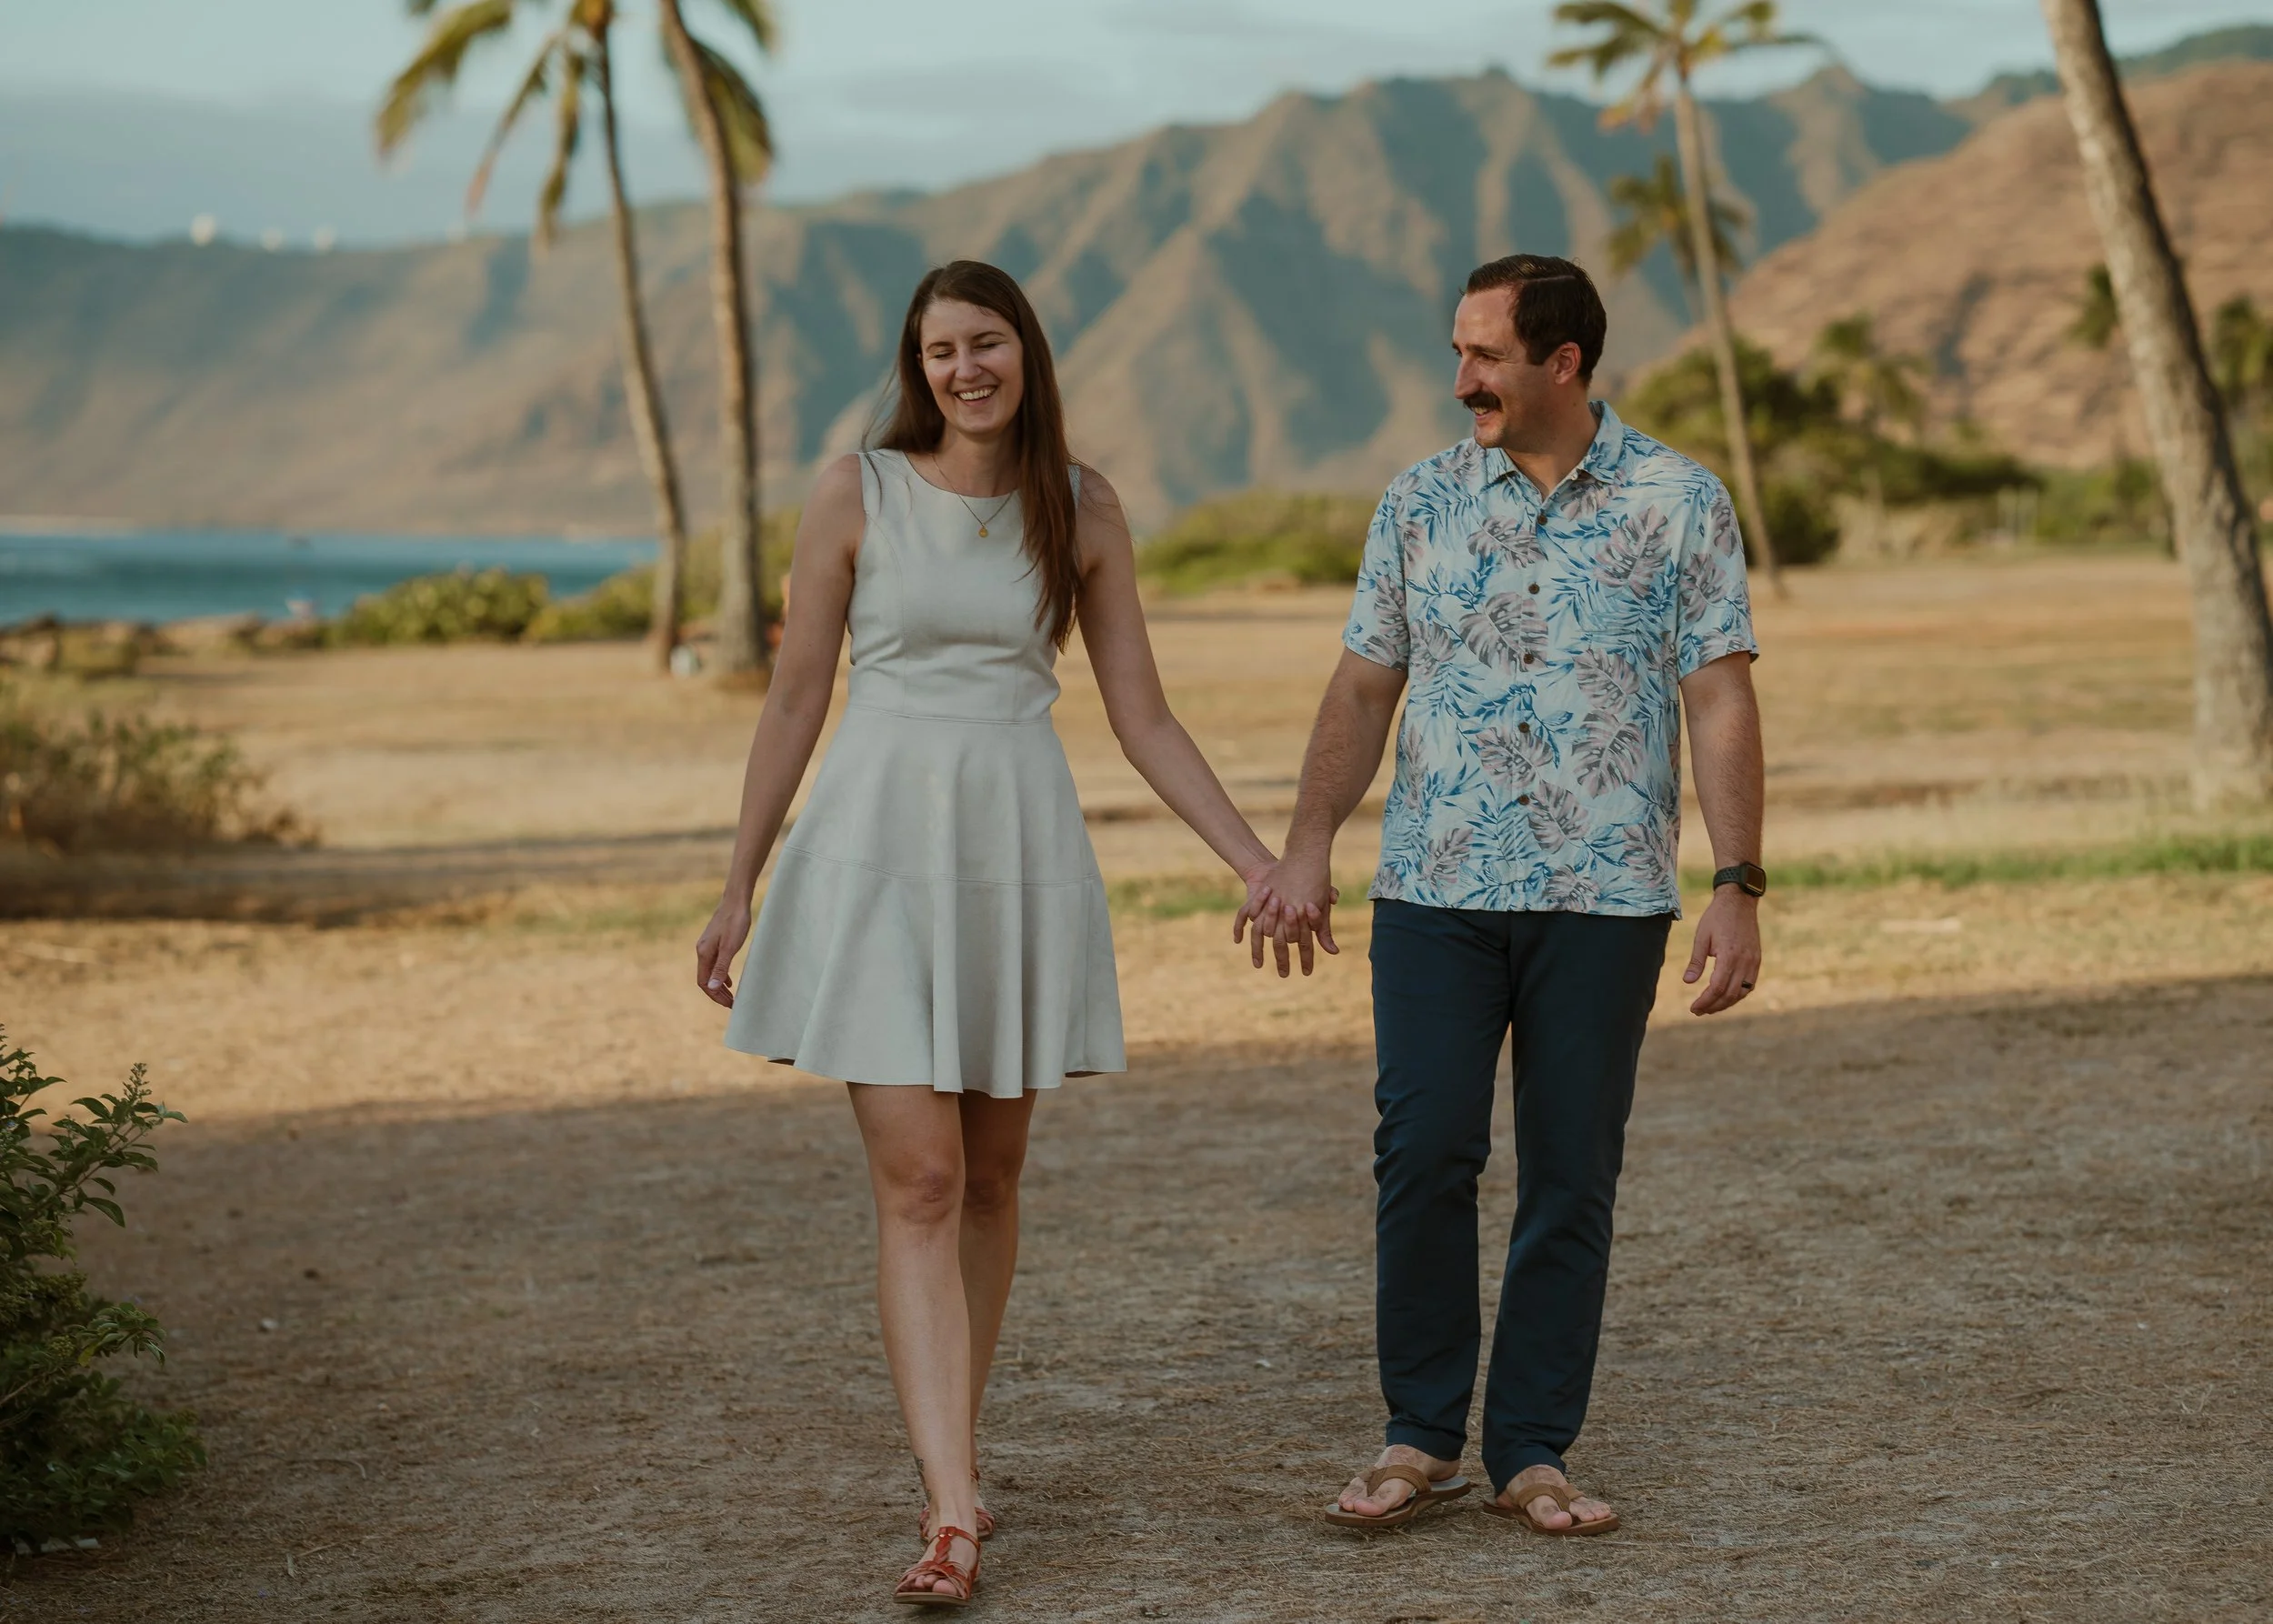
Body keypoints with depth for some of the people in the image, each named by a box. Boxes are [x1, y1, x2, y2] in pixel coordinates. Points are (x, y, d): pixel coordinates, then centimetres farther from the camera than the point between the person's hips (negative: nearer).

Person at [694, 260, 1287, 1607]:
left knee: (992, 1174, 10)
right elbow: (796, 700, 3)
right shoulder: (859, 494, -1)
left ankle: (951, 1452, 26)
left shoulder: (1083, 510, 5)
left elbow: (1144, 719, 8)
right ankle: (955, 1510, -14)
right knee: (919, 1180, -9)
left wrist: (1259, 860, 2)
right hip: (880, 847, -3)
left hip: (1022, 852, 3)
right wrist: (740, 888, 4)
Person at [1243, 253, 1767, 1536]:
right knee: (1424, 1154, -5)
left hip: (1607, 900, -1)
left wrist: (1740, 887, -9)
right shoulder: (1423, 501, 8)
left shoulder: (1681, 504, 1)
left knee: (1573, 1177, 3)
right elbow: (1366, 685, 10)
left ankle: (1533, 1453, 13)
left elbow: (1721, 704, -2)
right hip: (1436, 890, 1)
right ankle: (1422, 1438, 9)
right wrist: (1308, 847, -1)